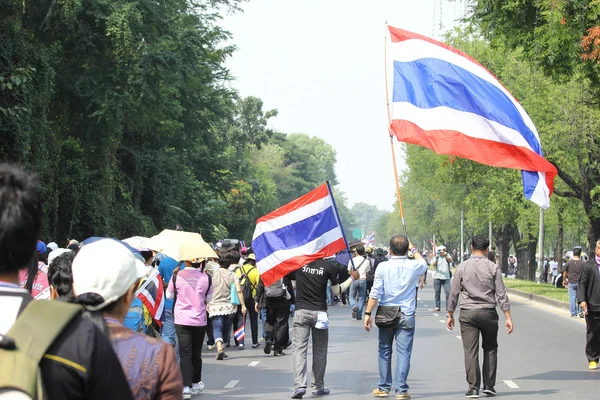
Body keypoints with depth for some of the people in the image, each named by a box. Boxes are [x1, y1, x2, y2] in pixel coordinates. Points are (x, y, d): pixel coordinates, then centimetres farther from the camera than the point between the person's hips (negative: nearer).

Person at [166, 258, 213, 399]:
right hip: (200, 320, 1)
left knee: (185, 353, -1)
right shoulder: (206, 278, -7)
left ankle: (186, 387, -12)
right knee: (196, 353, 15)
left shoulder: (176, 276, -10)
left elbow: (169, 295, 5)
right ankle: (196, 384, 27)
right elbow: (208, 299, 6)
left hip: (182, 320, -1)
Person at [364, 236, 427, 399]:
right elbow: (424, 263, 23)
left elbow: (375, 293, -8)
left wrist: (368, 314, -3)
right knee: (403, 353, 0)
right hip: (406, 316, 0)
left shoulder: (383, 267, -5)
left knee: (384, 351, 12)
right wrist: (413, 249, 31)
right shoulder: (413, 266, -3)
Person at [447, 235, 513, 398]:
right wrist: (508, 317, 0)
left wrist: (450, 314, 12)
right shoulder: (493, 268, -3)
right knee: (490, 348, 15)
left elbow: (454, 294, 2)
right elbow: (501, 295, -3)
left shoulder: (462, 267, -2)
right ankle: (489, 385, 11)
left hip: (468, 313, 0)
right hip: (489, 313, 0)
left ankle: (473, 388, -3)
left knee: (470, 351, 0)